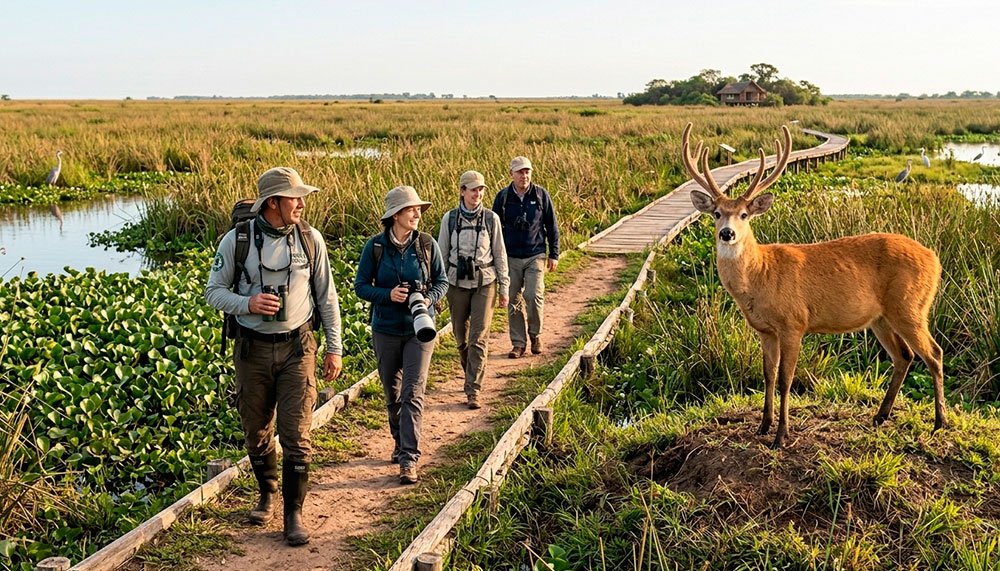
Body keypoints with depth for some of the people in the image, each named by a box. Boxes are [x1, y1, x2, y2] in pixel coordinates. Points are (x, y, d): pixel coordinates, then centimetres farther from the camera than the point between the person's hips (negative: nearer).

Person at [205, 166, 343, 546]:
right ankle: (267, 493, 38)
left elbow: (326, 297, 5)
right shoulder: (236, 240, -7)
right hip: (253, 348, 1)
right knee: (256, 432, 13)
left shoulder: (310, 238, -3)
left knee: (296, 436, -5)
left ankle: (294, 514, 6)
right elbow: (214, 291, 0)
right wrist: (247, 304, -21)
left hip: (297, 347, 0)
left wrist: (334, 348, 3)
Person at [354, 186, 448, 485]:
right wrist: (388, 295, -19)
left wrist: (428, 299, -16)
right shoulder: (375, 246, -7)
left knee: (413, 393, -9)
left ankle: (409, 458, -9)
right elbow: (361, 286, -2)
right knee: (392, 393, 15)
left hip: (420, 328, -1)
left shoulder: (427, 244, -5)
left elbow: (441, 281, 4)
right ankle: (400, 442, 37)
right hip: (386, 329, 1)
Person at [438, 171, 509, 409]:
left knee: (479, 338, -8)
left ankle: (473, 390, -5)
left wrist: (504, 287, 4)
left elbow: (500, 254, 5)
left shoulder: (491, 218, -1)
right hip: (457, 283, 1)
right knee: (461, 336, 10)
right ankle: (473, 375, 34)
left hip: (485, 283, -1)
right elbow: (442, 253, 6)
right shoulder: (450, 218, 0)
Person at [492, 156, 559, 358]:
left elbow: (552, 226, 7)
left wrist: (554, 255, 4)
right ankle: (518, 343, 14)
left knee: (534, 296, -12)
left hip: (535, 256, -1)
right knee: (513, 302, 4)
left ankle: (535, 335, 11)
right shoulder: (503, 197, 2)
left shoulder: (541, 195, 1)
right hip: (511, 258, 1)